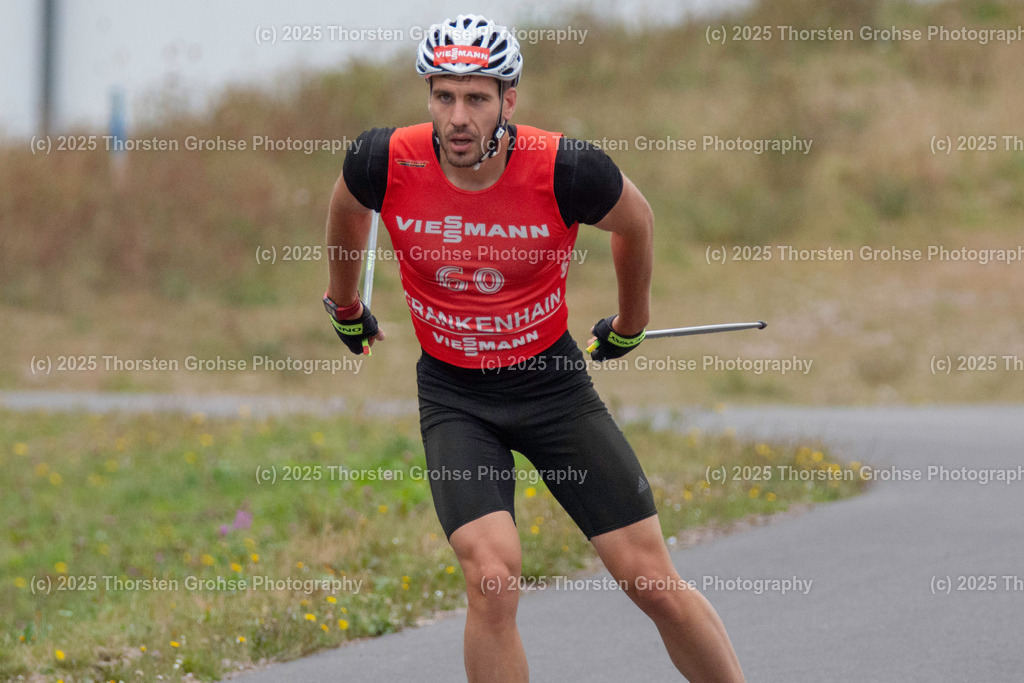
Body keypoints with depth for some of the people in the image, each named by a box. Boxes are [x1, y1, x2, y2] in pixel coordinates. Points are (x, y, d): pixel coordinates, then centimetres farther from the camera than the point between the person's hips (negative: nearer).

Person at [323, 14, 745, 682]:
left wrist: (631, 323, 18)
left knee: (653, 581, -3)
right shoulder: (388, 163, -17)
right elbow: (346, 208, 9)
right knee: (493, 577, -21)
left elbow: (636, 220, 2)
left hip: (553, 382, 0)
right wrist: (345, 306, 25)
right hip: (453, 395, 0)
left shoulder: (565, 170, -21)